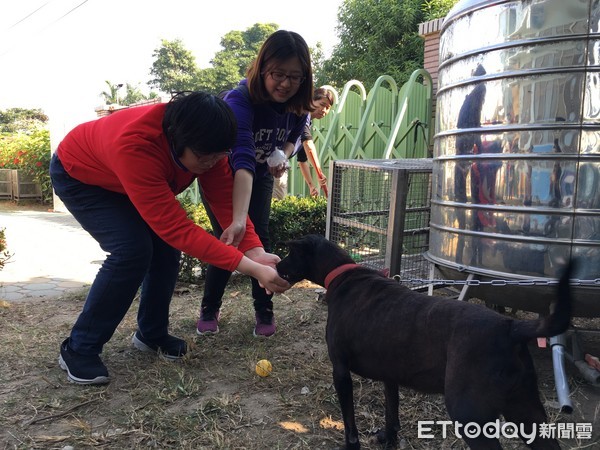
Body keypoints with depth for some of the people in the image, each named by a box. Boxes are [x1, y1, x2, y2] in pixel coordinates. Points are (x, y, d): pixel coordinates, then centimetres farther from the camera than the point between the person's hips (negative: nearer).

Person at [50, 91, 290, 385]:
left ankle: (152, 334, 13)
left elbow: (225, 199, -23)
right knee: (133, 250, -23)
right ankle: (78, 349, -6)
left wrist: (256, 253, -38)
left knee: (166, 246, -9)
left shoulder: (203, 143, -25)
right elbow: (177, 227, -46)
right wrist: (251, 269, -49)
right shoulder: (134, 146, -45)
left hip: (129, 181, 7)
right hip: (77, 175, -6)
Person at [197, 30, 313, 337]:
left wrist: (283, 157, -19)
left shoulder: (297, 103, -18)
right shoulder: (240, 100, -37)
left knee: (259, 238, -6)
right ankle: (209, 310, 13)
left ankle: (264, 310, 10)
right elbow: (242, 160, -51)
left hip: (260, 177, 4)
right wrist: (237, 220, -61)